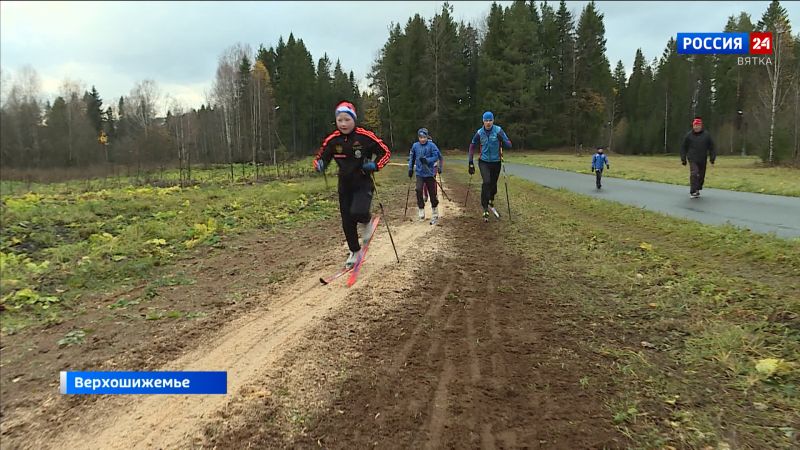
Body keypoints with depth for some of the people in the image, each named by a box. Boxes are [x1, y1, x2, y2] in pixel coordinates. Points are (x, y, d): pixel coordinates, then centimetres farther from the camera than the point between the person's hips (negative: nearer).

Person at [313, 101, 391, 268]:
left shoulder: (365, 136, -15)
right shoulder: (332, 140, -6)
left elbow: (385, 152, -5)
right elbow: (320, 158, 5)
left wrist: (375, 165, -22)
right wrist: (320, 165, -18)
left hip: (363, 183, -4)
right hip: (345, 185, 4)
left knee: (358, 212, -29)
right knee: (347, 222, 10)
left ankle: (366, 222, 9)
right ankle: (354, 252, 33)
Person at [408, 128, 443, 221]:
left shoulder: (431, 145, -8)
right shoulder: (415, 146, 3)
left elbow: (436, 156, -11)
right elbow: (411, 157, 14)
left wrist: (427, 160, -24)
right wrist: (410, 168, 11)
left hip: (430, 173, -2)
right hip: (419, 173, 2)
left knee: (432, 192, 5)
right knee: (419, 190, -15)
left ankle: (435, 213, 22)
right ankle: (421, 211, -3)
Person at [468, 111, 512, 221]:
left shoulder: (498, 130, -8)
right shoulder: (479, 133, -5)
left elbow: (509, 145, -10)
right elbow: (472, 146, 9)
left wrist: (502, 140, -31)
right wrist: (471, 162, 5)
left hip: (496, 162, 1)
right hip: (484, 162, -1)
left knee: (493, 184, 11)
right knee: (486, 182, -19)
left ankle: (491, 200, 43)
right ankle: (485, 209, -15)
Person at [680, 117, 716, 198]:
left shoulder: (707, 135, 5)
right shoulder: (689, 135, 2)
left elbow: (712, 147, 9)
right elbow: (683, 148, 8)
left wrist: (712, 157, 3)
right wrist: (683, 159, 5)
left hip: (703, 160, 2)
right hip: (692, 159, -2)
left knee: (701, 176, 9)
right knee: (694, 174, -17)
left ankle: (698, 189, 28)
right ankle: (693, 192, -15)